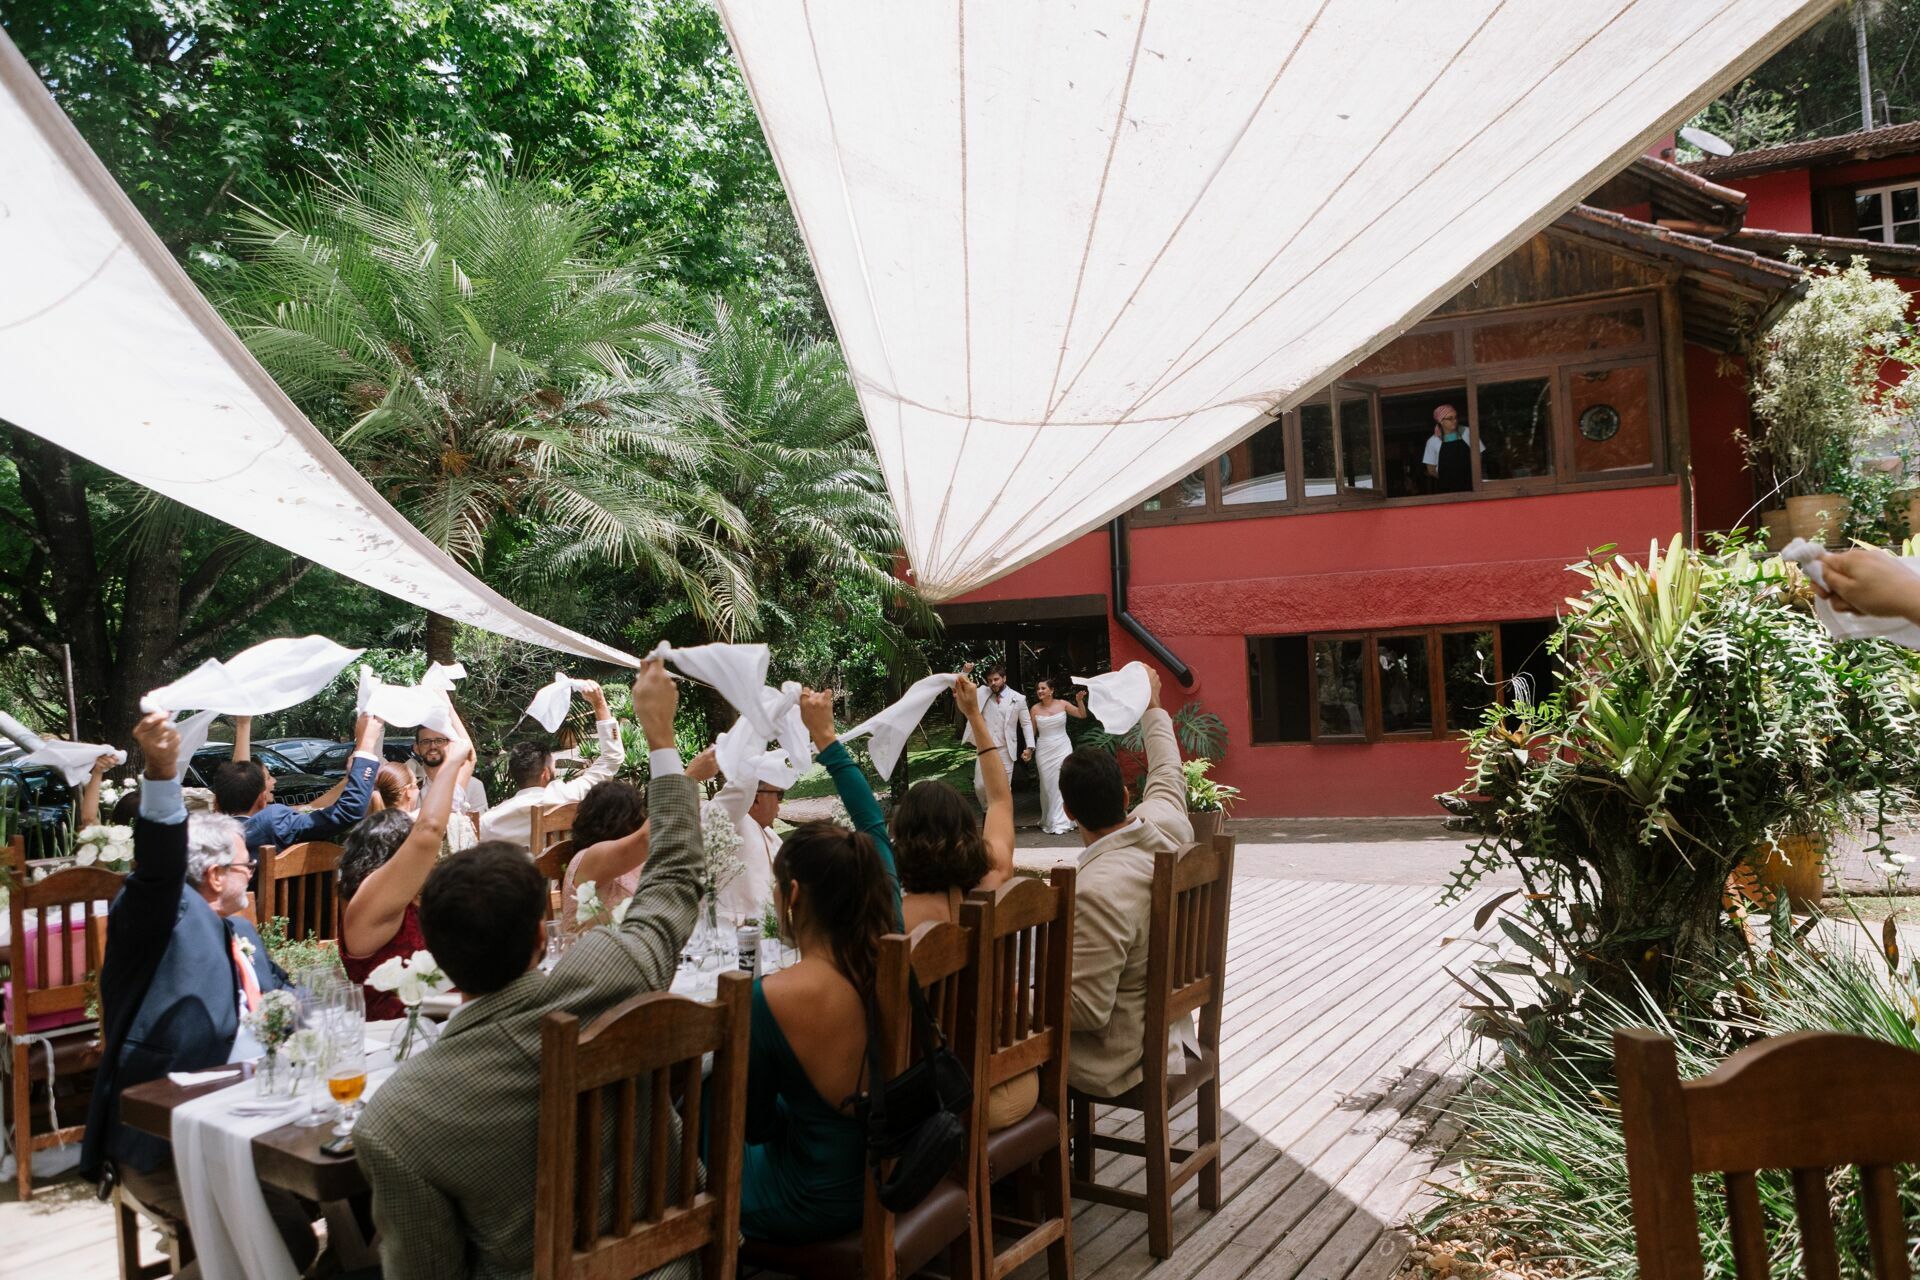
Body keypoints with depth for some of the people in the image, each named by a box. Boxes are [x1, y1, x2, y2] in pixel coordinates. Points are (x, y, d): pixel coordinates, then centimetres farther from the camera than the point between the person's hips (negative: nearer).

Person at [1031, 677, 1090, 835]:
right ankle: (1048, 821, 17)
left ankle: (1060, 823, 1)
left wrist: (1079, 700, -14)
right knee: (1047, 785, 6)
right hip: (1044, 749, 1)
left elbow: (1082, 715, 2)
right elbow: (1032, 732, 4)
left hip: (1062, 747, -1)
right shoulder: (1035, 709, -1)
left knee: (1061, 784, -5)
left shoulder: (1062, 704, -2)